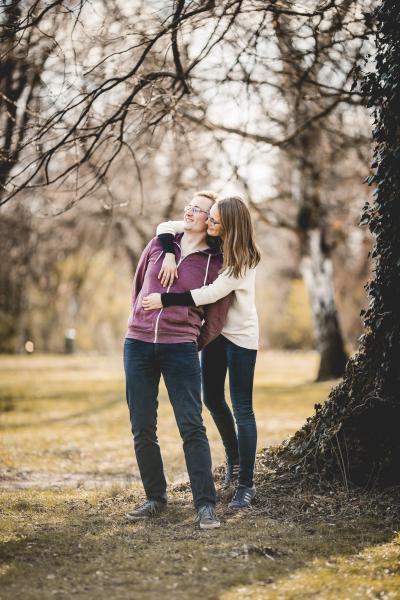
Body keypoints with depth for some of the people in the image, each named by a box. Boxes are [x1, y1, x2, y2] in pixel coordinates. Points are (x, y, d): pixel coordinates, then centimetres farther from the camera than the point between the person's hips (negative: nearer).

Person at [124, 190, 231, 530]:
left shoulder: (214, 264, 0)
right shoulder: (158, 246, 9)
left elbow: (215, 321, 6)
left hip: (180, 349, -3)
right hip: (138, 344, 4)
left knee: (192, 427, -8)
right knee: (142, 429, 5)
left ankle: (206, 505, -6)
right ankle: (156, 498, 17)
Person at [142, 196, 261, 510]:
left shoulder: (243, 260, -23)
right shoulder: (205, 239, -4)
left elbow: (209, 294, -29)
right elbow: (166, 227, 0)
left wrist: (164, 300, -30)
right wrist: (169, 255, -21)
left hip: (240, 336, -7)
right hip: (215, 330, 7)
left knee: (242, 408, -6)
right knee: (212, 399, 16)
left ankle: (246, 484, -1)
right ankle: (233, 458, 38)